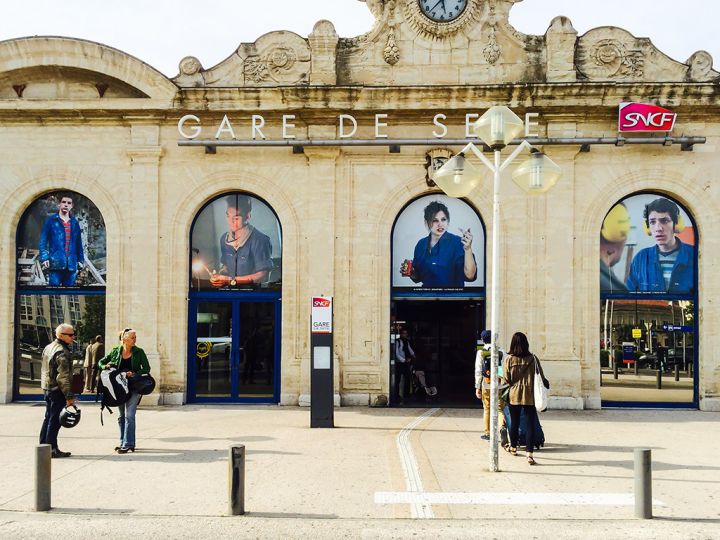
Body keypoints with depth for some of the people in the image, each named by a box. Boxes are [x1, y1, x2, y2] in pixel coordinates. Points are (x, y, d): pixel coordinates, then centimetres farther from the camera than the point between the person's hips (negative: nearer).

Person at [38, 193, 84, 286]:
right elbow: (43, 240, 0)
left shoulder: (74, 223, 14)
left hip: (71, 264, 4)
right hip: (56, 263, -4)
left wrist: (80, 259, 13)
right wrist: (44, 258, -9)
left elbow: (78, 243, 18)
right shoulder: (51, 220, 2)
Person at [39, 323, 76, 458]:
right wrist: (69, 396, -23)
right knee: (55, 420, -4)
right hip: (57, 390, -10)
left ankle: (43, 446, 23)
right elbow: (63, 377, -24)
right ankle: (52, 449, 0)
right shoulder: (62, 352, -19)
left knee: (48, 418, 17)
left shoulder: (48, 347, 12)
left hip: (47, 388, 10)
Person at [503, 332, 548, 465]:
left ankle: (513, 447, 34)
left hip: (514, 395, 1)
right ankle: (529, 453, -9)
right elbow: (540, 377, -2)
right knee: (530, 424, -1)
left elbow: (506, 379, -3)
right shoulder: (532, 358, -6)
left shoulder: (509, 359, -8)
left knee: (514, 423, 17)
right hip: (530, 396, -1)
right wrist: (545, 384, 16)